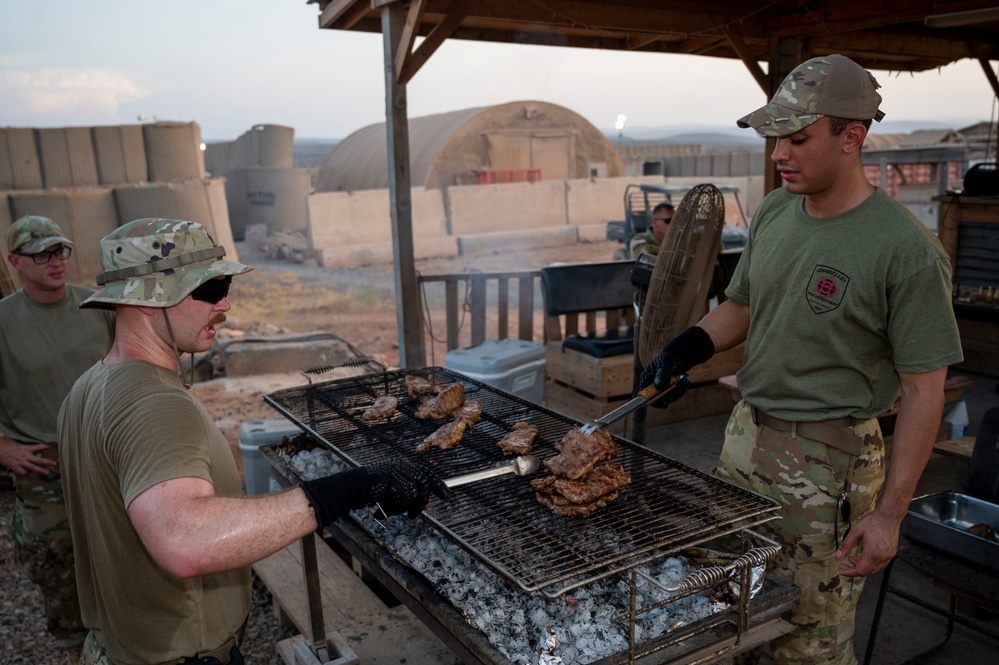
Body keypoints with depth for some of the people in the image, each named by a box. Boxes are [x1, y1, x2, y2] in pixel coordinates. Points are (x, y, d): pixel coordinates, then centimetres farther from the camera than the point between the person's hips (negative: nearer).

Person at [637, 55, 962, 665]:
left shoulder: (907, 250, -17)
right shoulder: (774, 214, 3)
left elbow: (923, 390, -13)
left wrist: (889, 512, -13)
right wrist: (685, 349, -3)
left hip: (828, 461, -6)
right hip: (746, 433, 6)